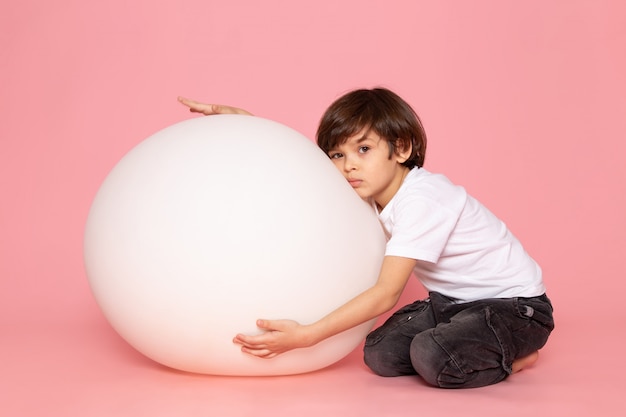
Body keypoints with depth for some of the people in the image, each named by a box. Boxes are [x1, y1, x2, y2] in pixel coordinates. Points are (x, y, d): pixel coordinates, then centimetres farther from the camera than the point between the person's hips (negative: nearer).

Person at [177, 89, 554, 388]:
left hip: (516, 303, -7)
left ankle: (512, 356, -4)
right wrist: (240, 118, -8)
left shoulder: (421, 200, -29)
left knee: (432, 358, -31)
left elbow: (386, 293, -33)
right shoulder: (375, 185, -4)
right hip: (454, 300, 8)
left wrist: (306, 335, -37)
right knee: (381, 355, -11)